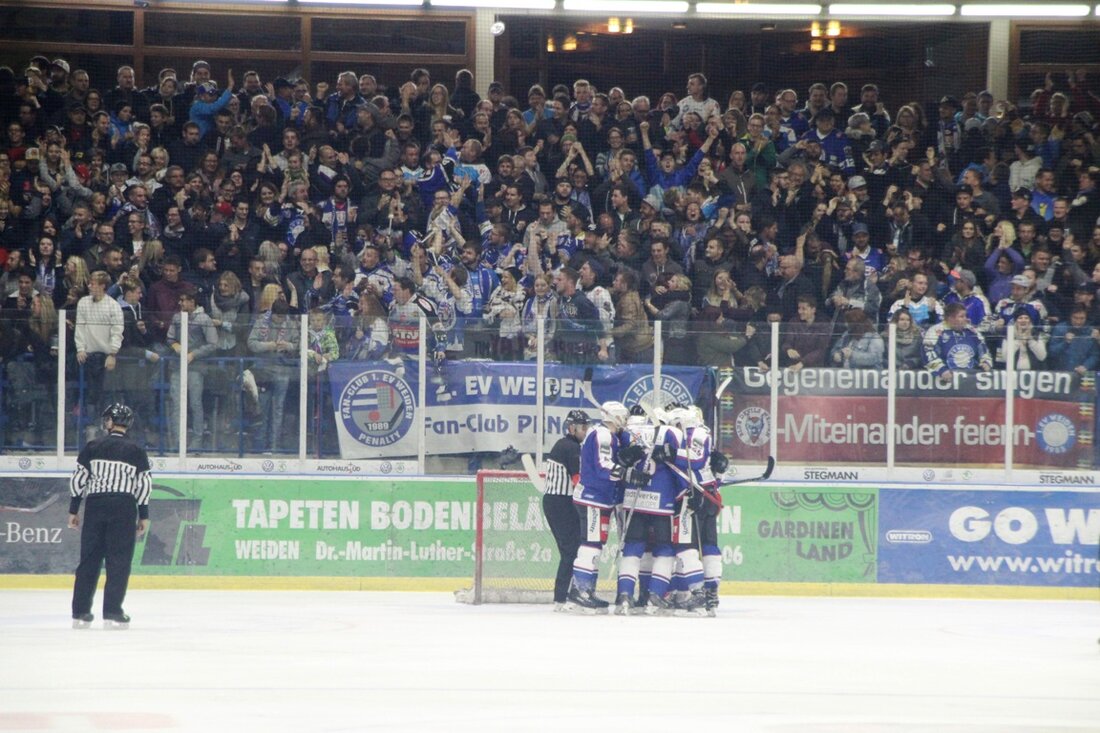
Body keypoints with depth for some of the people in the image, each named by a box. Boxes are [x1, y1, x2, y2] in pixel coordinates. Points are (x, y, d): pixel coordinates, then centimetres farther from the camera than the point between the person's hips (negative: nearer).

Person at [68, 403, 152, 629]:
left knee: (90, 558, 7)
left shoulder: (92, 447, 5)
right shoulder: (136, 451, 3)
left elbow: (78, 479, 4)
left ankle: (80, 612, 7)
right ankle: (112, 612, -5)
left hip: (95, 504, 2)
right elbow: (144, 485, 2)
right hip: (124, 507, -2)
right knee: (119, 560, 0)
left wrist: (73, 510, 11)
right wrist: (144, 516, 8)